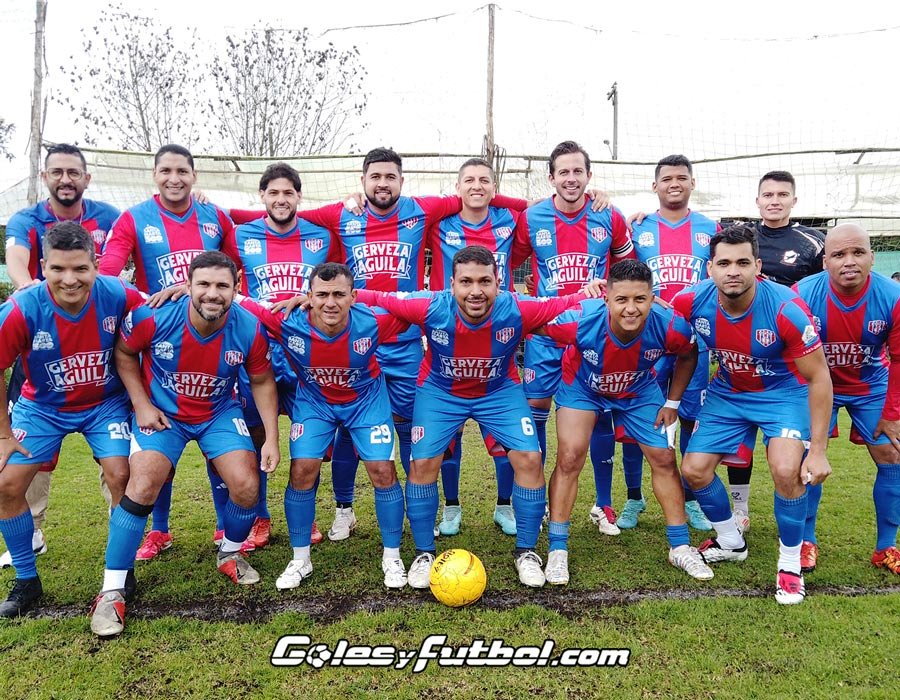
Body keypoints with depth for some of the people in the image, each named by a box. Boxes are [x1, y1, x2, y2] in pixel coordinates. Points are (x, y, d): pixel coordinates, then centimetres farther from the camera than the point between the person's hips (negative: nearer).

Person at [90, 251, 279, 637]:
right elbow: (123, 352, -3)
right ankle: (110, 592, -4)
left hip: (220, 413, 2)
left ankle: (230, 554, 23)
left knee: (247, 486, -10)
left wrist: (271, 438, -8)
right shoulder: (154, 317, -24)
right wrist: (141, 405, -11)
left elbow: (262, 382, -4)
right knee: (143, 485, -19)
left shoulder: (249, 329, -20)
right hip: (162, 412, -2)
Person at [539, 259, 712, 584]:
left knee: (664, 459, 3)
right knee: (569, 459, -13)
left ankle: (680, 547, 22)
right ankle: (557, 550, 1)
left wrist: (673, 402, -4)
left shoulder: (670, 326, -33)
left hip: (639, 392, 2)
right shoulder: (581, 320, -41)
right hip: (582, 387, -2)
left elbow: (688, 355, -7)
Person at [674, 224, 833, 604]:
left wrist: (818, 450, -19)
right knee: (694, 469, -3)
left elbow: (819, 378, -20)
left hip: (784, 392, -4)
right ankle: (731, 543, 26)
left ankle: (791, 563, 2)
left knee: (787, 470, -25)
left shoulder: (786, 309, -30)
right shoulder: (692, 301, -22)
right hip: (728, 392, 4)